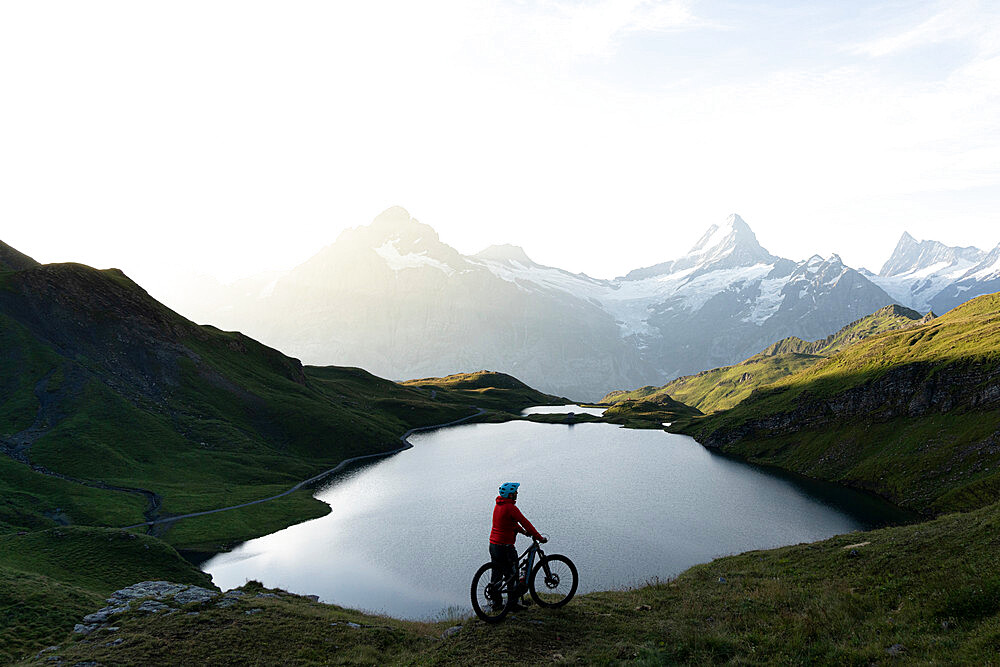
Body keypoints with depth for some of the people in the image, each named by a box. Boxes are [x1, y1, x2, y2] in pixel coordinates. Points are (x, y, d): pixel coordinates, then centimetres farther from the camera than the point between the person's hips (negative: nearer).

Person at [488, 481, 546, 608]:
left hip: (493, 544, 9)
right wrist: (540, 538, -8)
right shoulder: (510, 507, -19)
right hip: (505, 547, -9)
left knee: (497, 574, 16)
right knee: (512, 575, 3)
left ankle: (496, 602, 24)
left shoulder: (498, 505, 9)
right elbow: (525, 523, -16)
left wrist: (523, 531, 16)